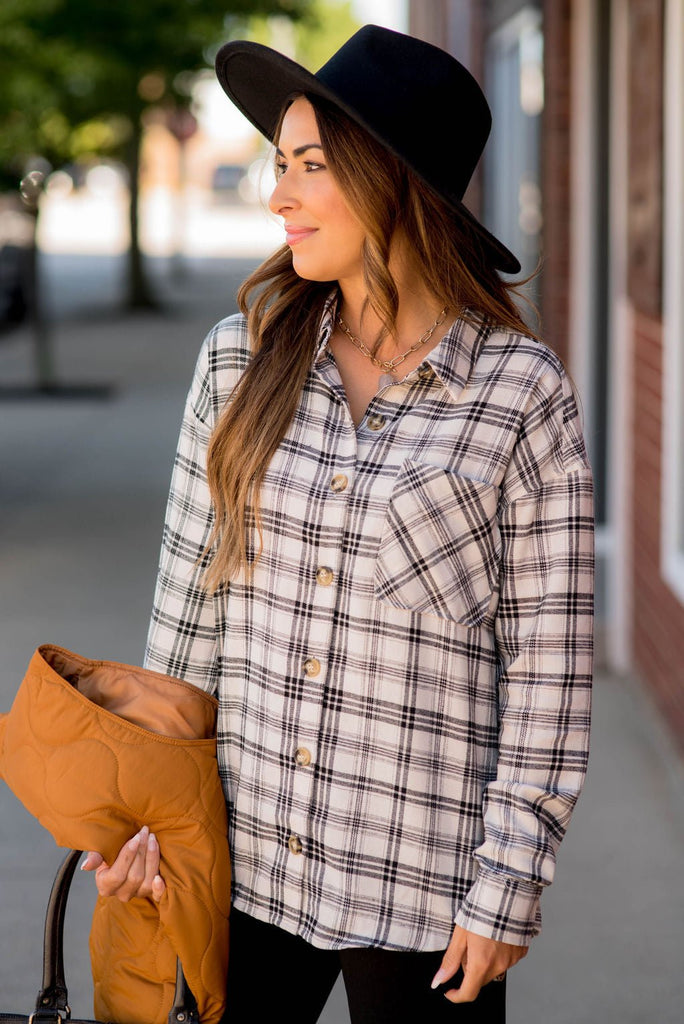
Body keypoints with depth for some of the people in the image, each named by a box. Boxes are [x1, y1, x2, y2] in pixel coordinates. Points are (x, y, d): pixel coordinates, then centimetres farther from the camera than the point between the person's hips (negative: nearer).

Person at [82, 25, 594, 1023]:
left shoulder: (521, 390, -9)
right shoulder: (241, 356, 1)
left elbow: (548, 660, -6)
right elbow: (190, 596, 7)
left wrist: (508, 887, -7)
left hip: (423, 887, -3)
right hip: (242, 863, 3)